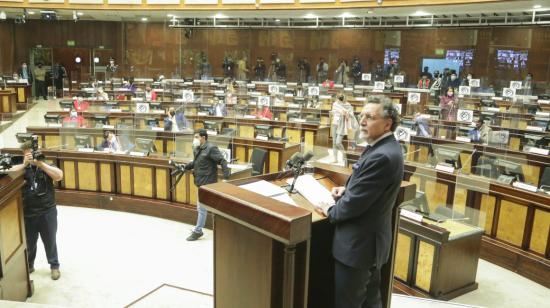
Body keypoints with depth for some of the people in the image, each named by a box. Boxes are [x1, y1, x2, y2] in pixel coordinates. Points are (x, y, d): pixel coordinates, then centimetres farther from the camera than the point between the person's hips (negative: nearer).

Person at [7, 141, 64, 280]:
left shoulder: (46, 166, 0)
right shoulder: (21, 167, 3)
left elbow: (59, 176, -18)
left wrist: (41, 163, -22)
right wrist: (25, 164, -24)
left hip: (48, 212, -1)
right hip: (28, 213, 1)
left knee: (50, 241, 10)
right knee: (29, 242, 16)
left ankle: (54, 266, 25)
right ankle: (28, 265, 36)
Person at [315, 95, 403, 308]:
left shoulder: (382, 156, -28)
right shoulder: (384, 147, 5)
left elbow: (355, 202, -26)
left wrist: (330, 211, -8)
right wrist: (346, 189, 1)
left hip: (359, 242, -10)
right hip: (369, 239, 10)